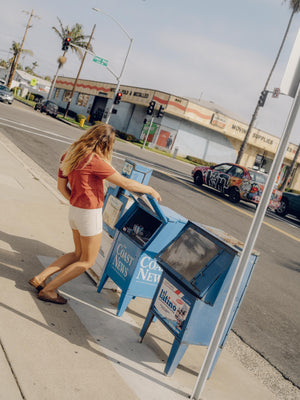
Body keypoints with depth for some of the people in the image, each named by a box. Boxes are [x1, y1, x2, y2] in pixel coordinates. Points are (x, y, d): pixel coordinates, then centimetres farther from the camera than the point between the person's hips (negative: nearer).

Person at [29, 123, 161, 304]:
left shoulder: (69, 155, 5)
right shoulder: (94, 160, -21)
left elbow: (61, 186, 11)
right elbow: (125, 183, -17)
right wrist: (150, 190, -4)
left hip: (74, 210, 9)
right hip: (90, 214, -9)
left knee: (78, 254, 24)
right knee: (87, 261, 9)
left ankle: (40, 277, 20)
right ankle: (48, 290, 12)